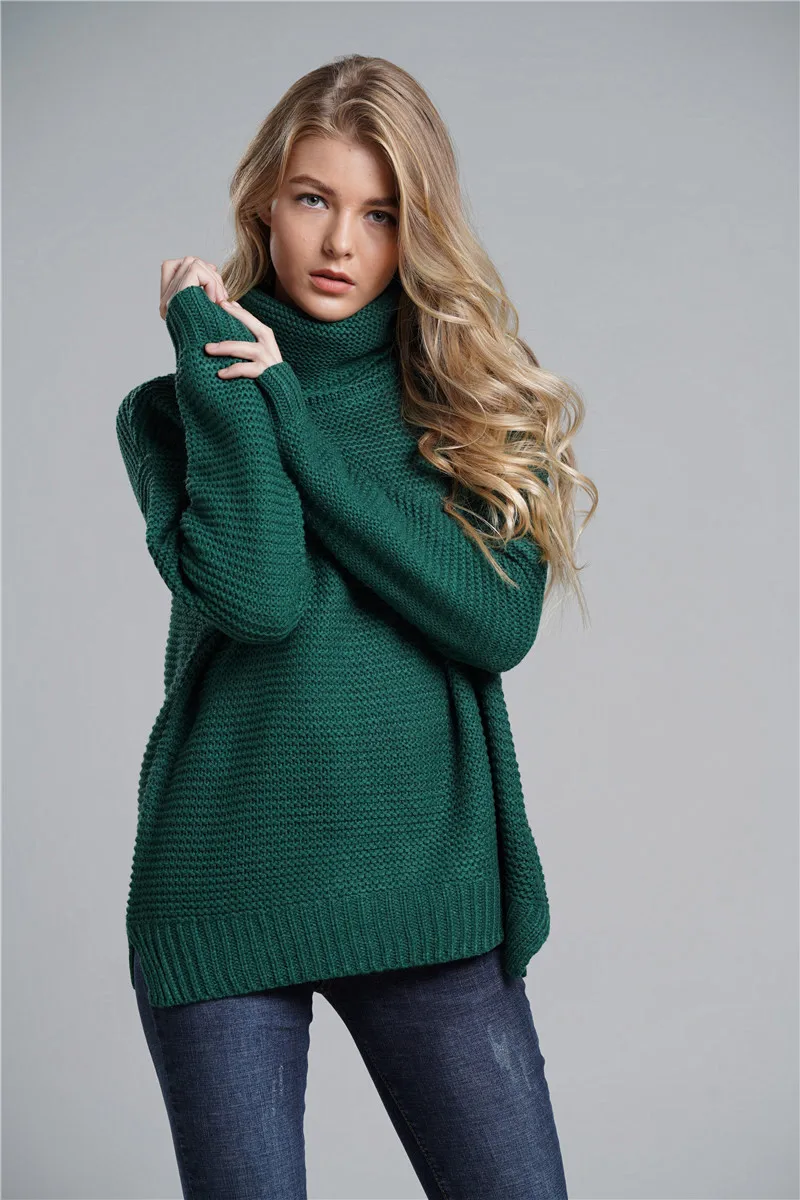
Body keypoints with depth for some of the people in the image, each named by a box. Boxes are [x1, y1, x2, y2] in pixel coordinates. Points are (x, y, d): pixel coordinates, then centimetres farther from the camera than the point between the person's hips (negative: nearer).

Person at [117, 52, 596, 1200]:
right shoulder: (178, 406, 3)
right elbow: (254, 596, -16)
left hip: (432, 885, 1)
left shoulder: (473, 403, 6)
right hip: (227, 885, 0)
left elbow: (500, 622, -11)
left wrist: (286, 410, -10)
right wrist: (212, 355, -9)